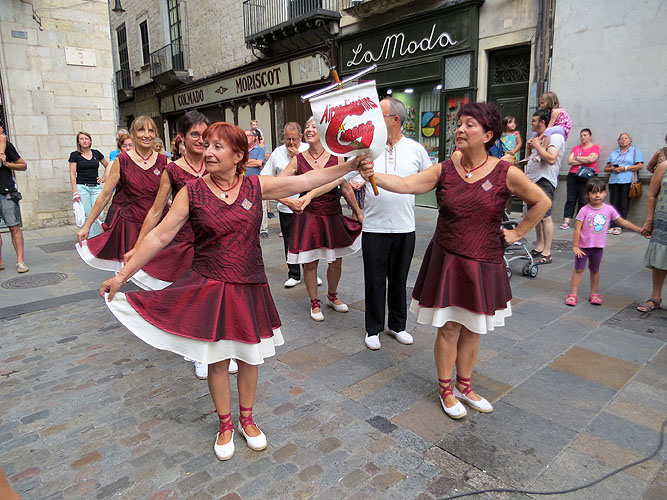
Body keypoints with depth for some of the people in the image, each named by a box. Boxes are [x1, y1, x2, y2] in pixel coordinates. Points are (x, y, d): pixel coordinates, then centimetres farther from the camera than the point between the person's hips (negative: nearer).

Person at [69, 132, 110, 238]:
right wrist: (75, 192, -10)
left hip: (96, 187, 3)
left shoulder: (96, 153, 10)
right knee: (88, 216, -6)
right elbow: (72, 174, -1)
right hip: (82, 187, -2)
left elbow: (107, 166, 27)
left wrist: (104, 177, 13)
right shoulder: (75, 155, 2)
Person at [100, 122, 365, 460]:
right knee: (217, 360, 9)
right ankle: (225, 426, 34)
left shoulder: (256, 186, -2)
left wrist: (352, 165, -9)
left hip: (250, 288, 2)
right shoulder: (192, 192, -6)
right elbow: (160, 236, -4)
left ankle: (247, 420, 39)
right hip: (209, 289, -1)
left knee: (249, 357, 14)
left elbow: (308, 180, -4)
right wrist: (122, 275, -3)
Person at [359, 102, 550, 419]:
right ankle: (446, 390, 26)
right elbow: (406, 184, -19)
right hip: (447, 260, -1)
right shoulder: (444, 170, -5)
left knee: (473, 329, 14)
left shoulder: (505, 173, -6)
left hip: (485, 264, 1)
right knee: (448, 327, 5)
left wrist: (517, 233, 3)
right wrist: (372, 175, -34)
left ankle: (463, 385, 35)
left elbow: (541, 202, 6)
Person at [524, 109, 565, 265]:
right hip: (532, 179, 9)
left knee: (544, 216, -10)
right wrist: (529, 146, 10)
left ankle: (546, 253, -8)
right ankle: (539, 248, 20)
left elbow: (551, 159, -23)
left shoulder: (555, 136, -9)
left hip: (545, 181, -9)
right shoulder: (537, 136, 20)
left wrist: (537, 145, -13)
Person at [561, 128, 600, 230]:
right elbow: (569, 161, 4)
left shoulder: (595, 147, 7)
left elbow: (591, 159, -11)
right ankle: (566, 221, -5)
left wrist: (577, 158, 0)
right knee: (570, 198, -3)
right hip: (573, 175, 3)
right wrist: (585, 161, -5)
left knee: (584, 200, -5)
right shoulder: (576, 148, 17)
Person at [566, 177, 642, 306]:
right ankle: (573, 294, 6)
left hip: (598, 247, 3)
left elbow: (623, 222, 8)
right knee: (578, 269, 2)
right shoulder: (584, 210, -11)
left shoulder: (609, 209, -2)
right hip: (583, 246, -3)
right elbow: (577, 229, -12)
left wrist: (640, 229, 6)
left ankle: (594, 294, 26)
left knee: (594, 270, 15)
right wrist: (575, 247, -13)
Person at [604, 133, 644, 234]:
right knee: (613, 204, -2)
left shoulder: (635, 151, 11)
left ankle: (619, 226, -6)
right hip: (613, 181, 4)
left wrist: (625, 168, -10)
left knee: (623, 205, -6)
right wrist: (612, 169, -3)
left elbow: (640, 166, -1)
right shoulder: (613, 153, 23)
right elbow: (606, 168, 19)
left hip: (627, 181, -4)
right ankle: (612, 225, -1)